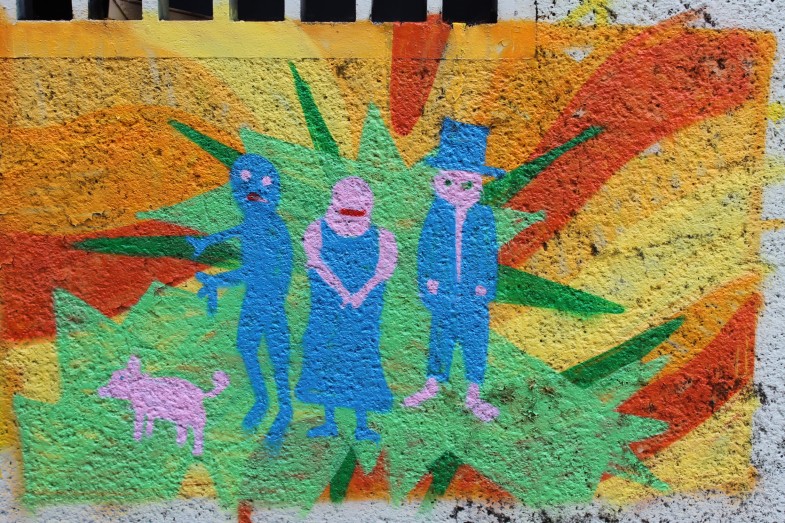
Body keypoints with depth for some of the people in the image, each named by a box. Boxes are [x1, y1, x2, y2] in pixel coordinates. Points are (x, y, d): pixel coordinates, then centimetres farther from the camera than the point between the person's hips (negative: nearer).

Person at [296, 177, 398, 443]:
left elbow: (385, 267, -4)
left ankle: (362, 424, 4)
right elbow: (316, 261, -5)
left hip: (365, 302, 0)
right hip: (329, 302, 0)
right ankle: (329, 422, 9)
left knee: (362, 352, -2)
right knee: (326, 352, -1)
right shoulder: (318, 230, 8)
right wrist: (339, 289, -16)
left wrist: (363, 292, -17)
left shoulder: (379, 236, 8)